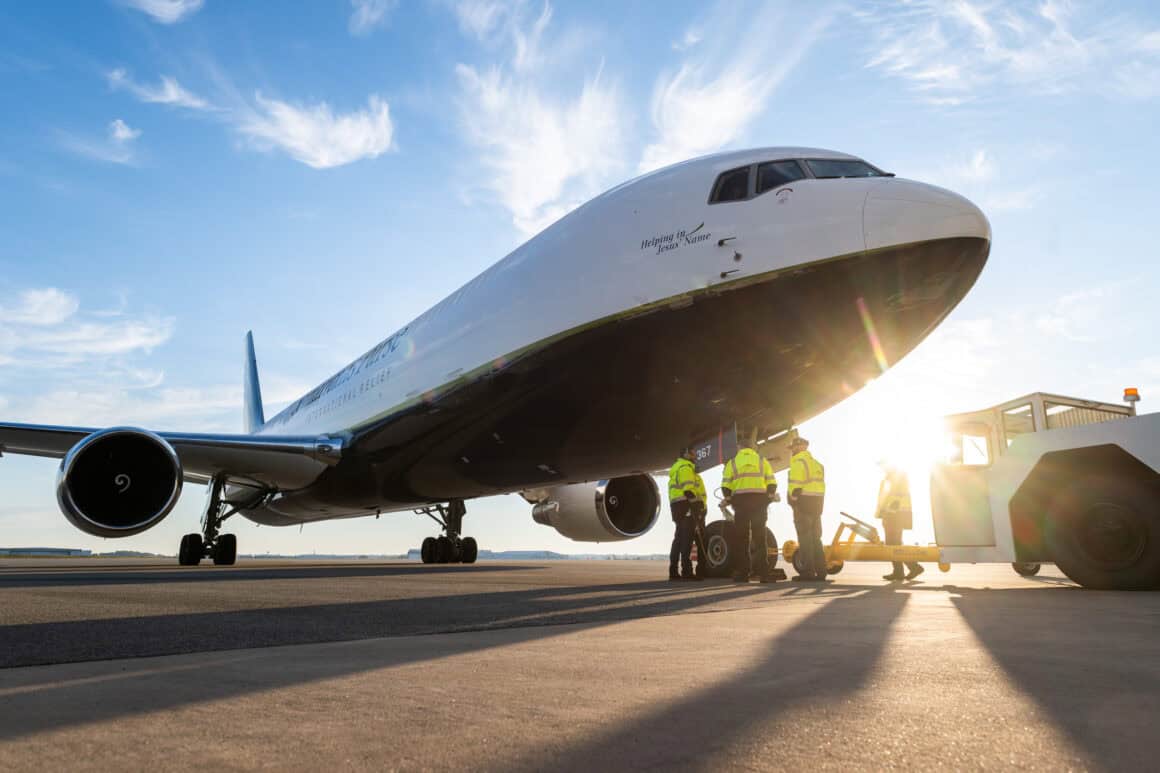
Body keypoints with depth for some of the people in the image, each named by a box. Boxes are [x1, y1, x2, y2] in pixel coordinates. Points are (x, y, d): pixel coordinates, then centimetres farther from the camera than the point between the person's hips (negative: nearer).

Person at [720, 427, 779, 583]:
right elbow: (772, 483, 2)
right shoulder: (762, 460, 10)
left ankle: (742, 572, 2)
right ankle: (763, 572, 0)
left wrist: (728, 499, 10)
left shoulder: (732, 462, 8)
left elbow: (725, 485, 1)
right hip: (759, 500, 1)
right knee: (759, 536, 3)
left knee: (740, 537, 3)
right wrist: (769, 496, 11)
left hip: (740, 500, 0)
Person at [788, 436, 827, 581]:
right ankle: (820, 572, 10)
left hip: (803, 503, -8)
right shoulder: (817, 463, 20)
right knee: (816, 538, 11)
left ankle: (808, 572, -9)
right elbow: (821, 485, 17)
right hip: (817, 503, 8)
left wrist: (793, 500, -13)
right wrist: (819, 505, 17)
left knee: (805, 538, -7)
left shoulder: (798, 462, -8)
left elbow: (795, 485, -17)